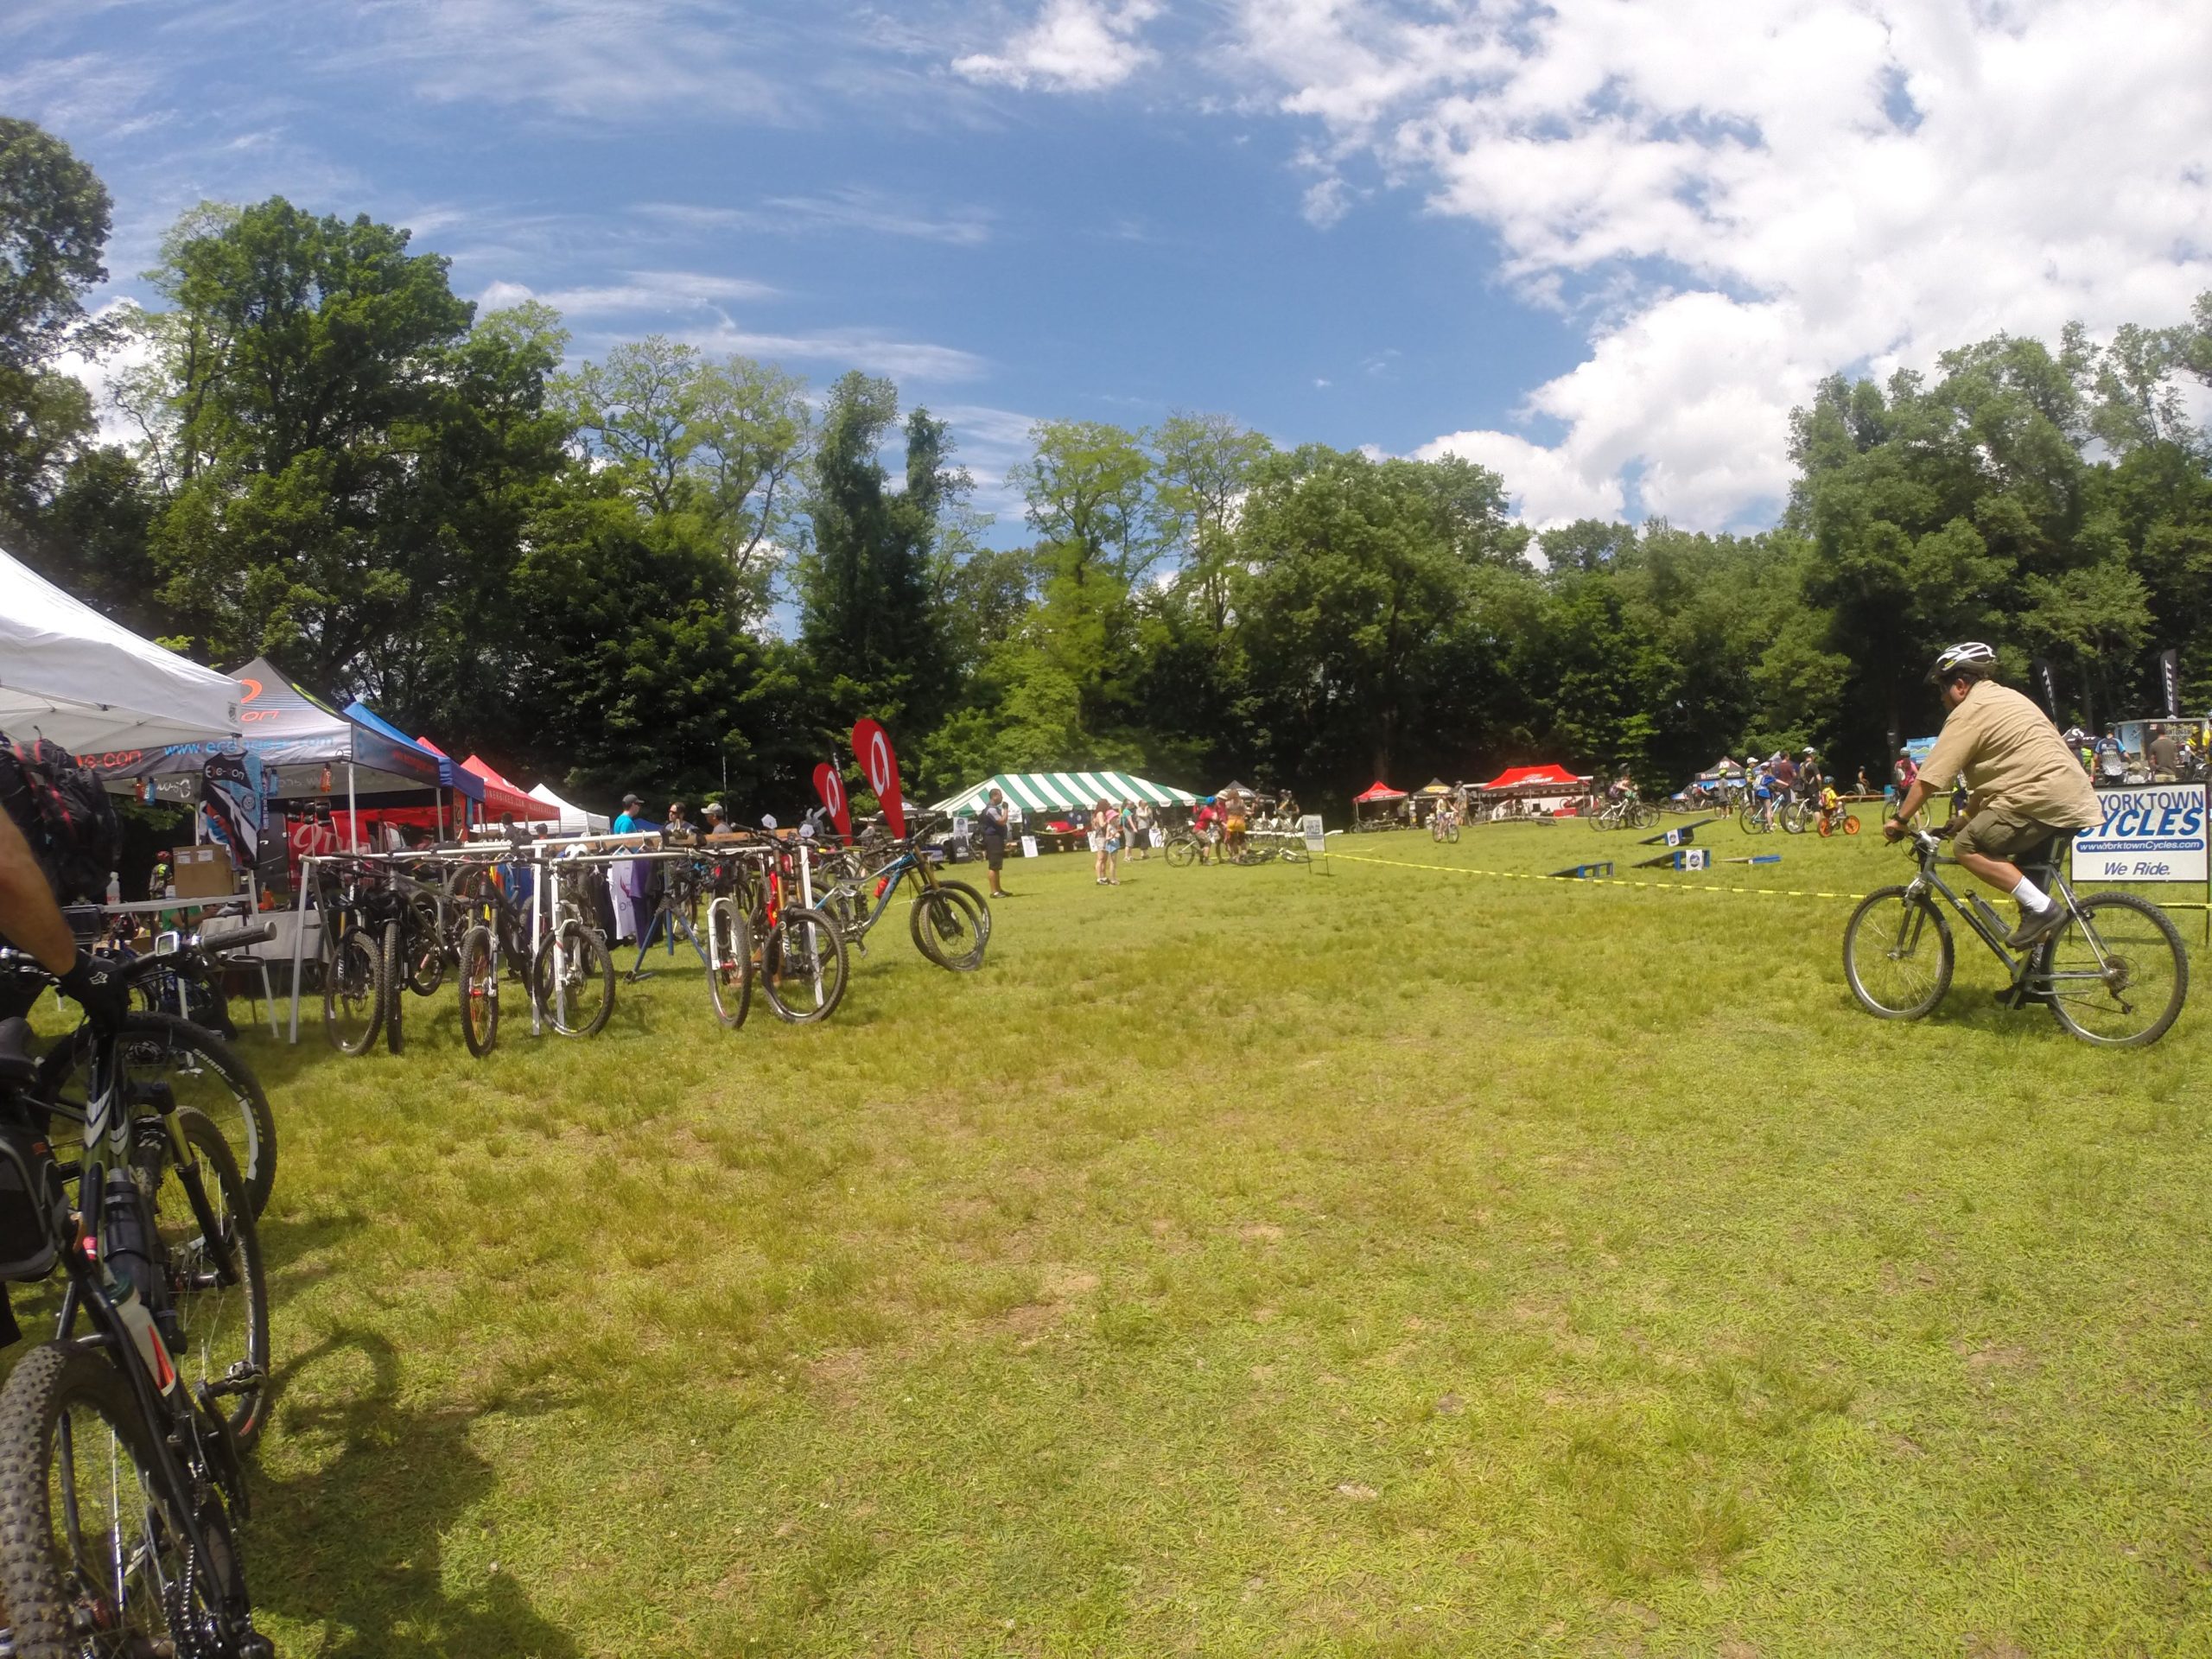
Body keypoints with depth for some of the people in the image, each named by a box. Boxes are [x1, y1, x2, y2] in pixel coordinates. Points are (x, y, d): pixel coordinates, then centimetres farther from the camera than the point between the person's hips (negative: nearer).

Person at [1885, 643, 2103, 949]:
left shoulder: (1970, 711, -6)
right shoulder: (2005, 697, 25)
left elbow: (1928, 779, -9)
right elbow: (1990, 772, 29)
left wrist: (1900, 819, 0)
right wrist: (1967, 817, 30)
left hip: (2041, 797, -11)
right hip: (2074, 801, 11)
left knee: (1967, 846, -10)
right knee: (2028, 878, 23)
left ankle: (2042, 908, -15)